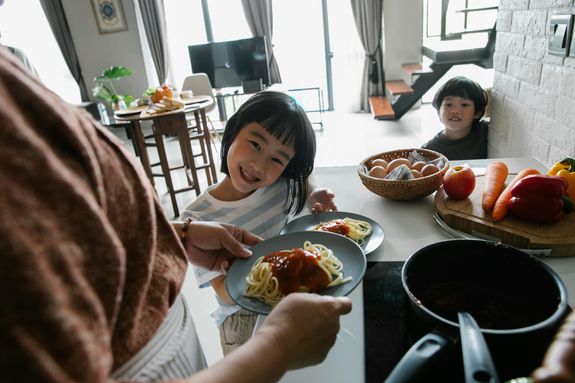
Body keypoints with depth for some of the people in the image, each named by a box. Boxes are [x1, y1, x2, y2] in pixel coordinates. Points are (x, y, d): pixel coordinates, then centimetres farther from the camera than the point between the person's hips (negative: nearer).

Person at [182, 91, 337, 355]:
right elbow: (225, 293, -19)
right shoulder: (198, 218, -21)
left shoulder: (285, 185, -13)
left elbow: (306, 186, 11)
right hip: (243, 319, -2)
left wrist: (314, 198, -11)